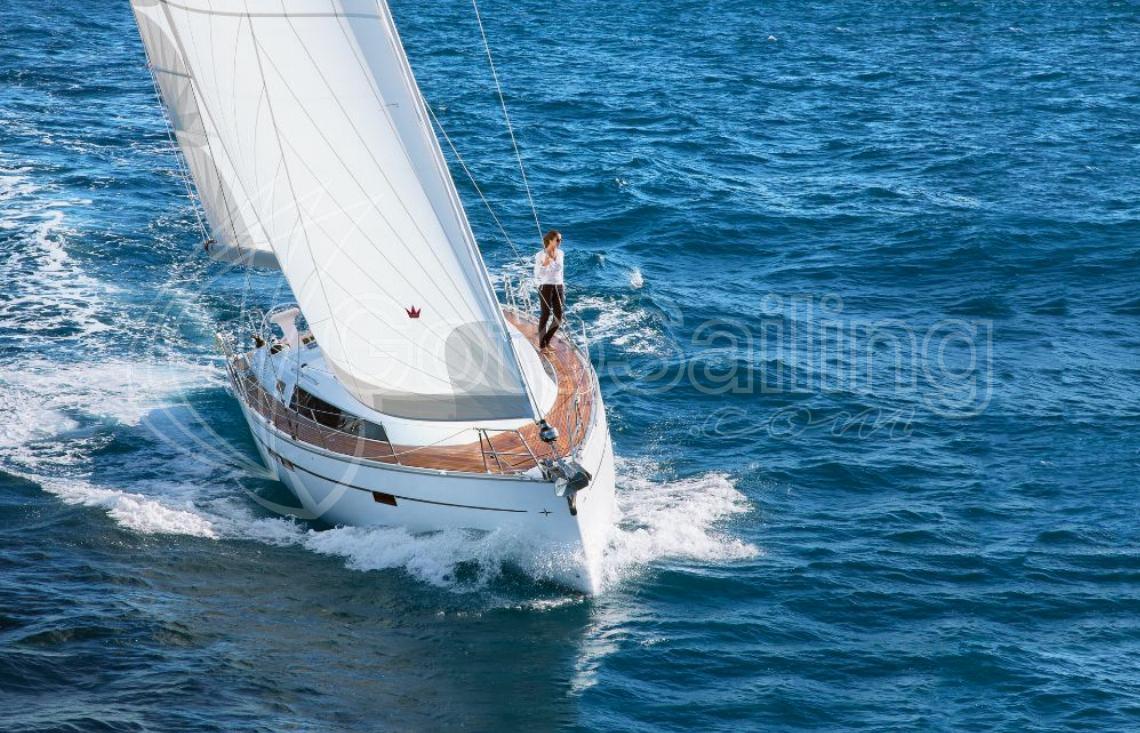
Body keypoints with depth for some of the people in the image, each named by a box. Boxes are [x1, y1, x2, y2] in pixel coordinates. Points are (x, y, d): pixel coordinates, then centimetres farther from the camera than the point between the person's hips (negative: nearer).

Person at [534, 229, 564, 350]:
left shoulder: (560, 253, 7)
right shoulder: (540, 255, -11)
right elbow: (537, 275, -12)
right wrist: (544, 264, -28)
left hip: (559, 287, 6)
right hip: (546, 287, -6)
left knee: (558, 317, 4)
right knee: (545, 315, -3)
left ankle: (547, 340, 25)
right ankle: (542, 344, 8)